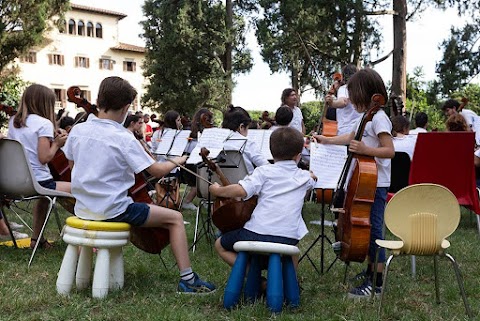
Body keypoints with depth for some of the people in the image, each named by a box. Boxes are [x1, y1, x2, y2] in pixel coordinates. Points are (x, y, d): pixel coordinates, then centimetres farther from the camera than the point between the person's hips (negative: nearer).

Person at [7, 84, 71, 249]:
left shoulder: (13, 122, 10)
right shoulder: (44, 123, -11)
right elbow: (44, 158, -18)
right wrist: (56, 143, -1)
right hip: (38, 182, -8)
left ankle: (37, 238, 38)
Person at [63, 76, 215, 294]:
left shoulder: (77, 130, -1)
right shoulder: (124, 139, -18)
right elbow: (157, 171, -14)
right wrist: (177, 161, 4)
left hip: (83, 208, 7)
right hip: (112, 210, -7)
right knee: (175, 218, 2)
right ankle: (187, 279, 0)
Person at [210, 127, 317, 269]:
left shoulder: (264, 171, -2)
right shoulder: (305, 177, 11)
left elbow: (241, 191, -14)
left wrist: (217, 190, 1)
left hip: (255, 235, -4)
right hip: (288, 240, 5)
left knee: (220, 245, 21)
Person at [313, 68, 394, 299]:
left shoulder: (378, 118, -16)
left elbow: (390, 151, -22)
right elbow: (351, 138, 30)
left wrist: (365, 150, -33)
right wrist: (327, 140, 35)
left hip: (376, 184, -10)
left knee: (373, 228, -7)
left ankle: (376, 283, -1)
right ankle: (370, 270, 31)